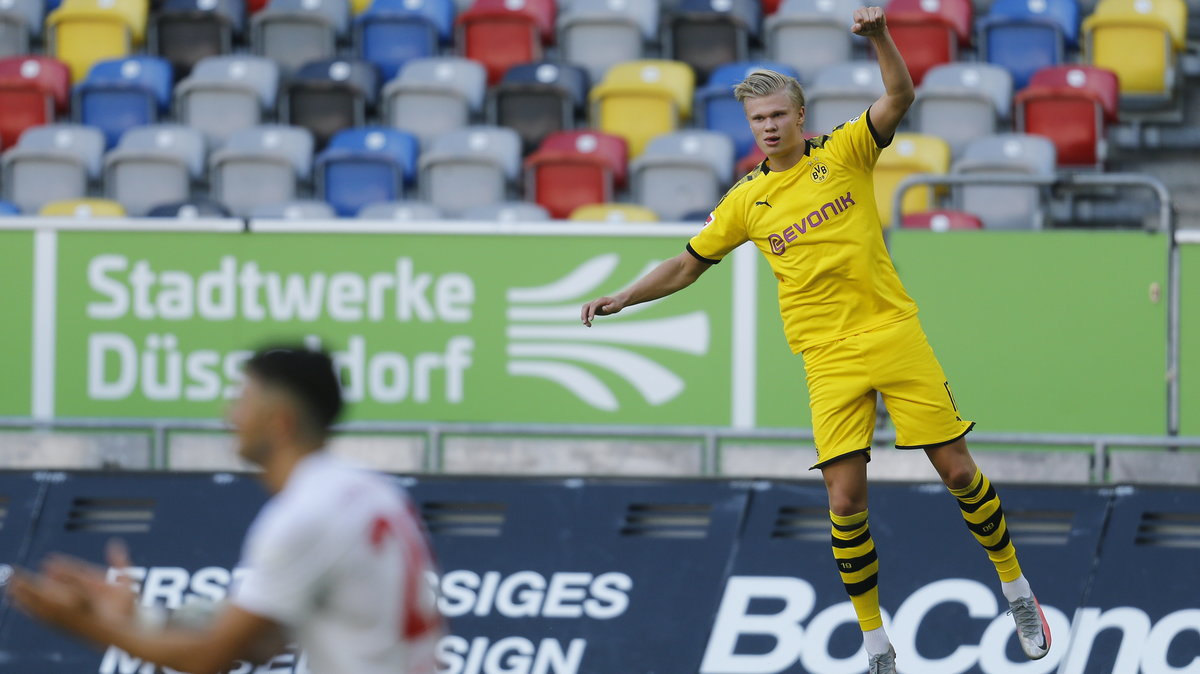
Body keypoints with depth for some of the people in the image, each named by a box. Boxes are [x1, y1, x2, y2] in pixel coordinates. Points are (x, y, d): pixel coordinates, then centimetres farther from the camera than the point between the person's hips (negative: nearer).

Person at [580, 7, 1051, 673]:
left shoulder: (844, 151, 1)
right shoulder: (747, 200, 6)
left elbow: (899, 98, -14)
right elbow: (688, 264, 16)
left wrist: (879, 37, -31)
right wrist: (621, 298, 6)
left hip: (895, 335, -1)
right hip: (830, 360, 1)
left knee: (956, 469, 0)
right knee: (845, 502, -7)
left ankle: (1015, 588, 21)